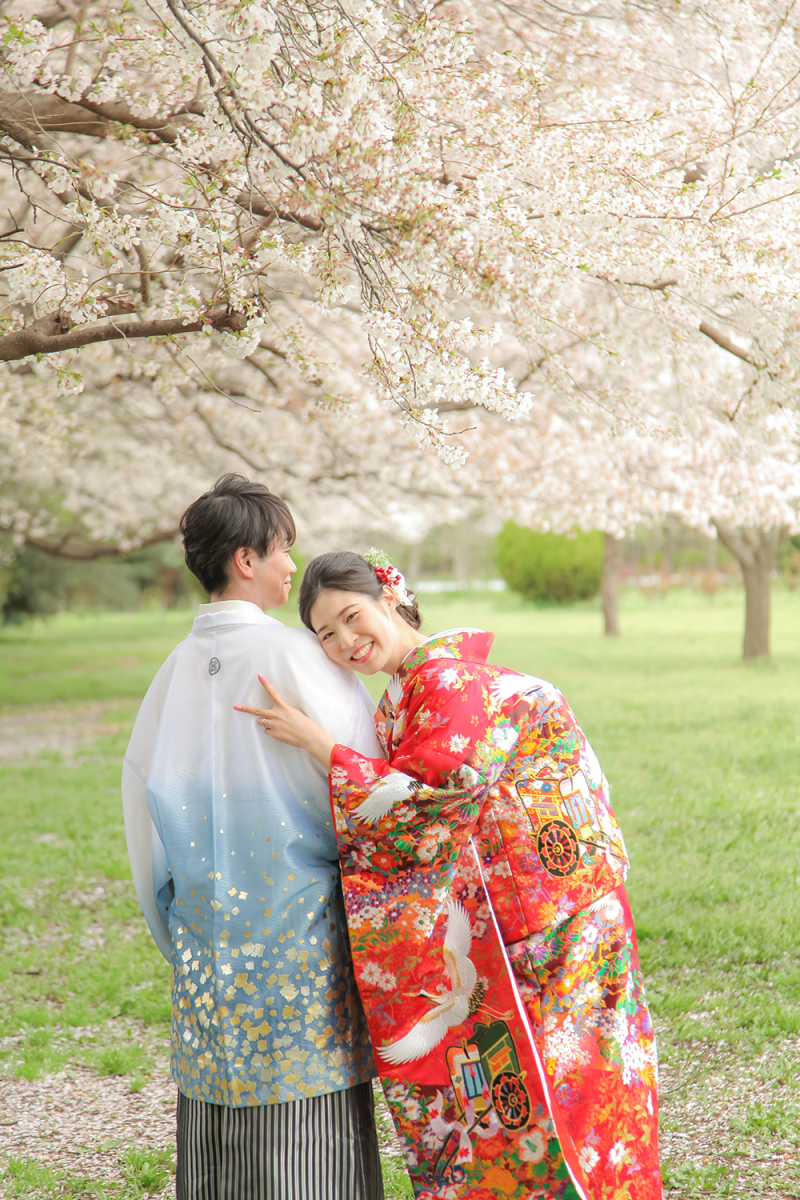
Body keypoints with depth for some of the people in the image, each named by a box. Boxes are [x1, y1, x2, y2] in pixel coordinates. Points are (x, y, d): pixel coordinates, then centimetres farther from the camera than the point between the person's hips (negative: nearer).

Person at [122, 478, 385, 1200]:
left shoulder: (180, 666, 5)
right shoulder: (290, 653, -13)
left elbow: (141, 784, 10)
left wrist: (178, 936, 18)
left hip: (208, 921, 6)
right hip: (298, 910, -6)